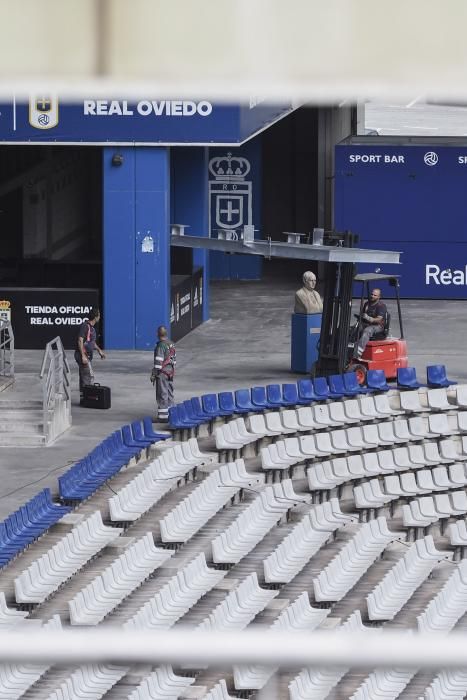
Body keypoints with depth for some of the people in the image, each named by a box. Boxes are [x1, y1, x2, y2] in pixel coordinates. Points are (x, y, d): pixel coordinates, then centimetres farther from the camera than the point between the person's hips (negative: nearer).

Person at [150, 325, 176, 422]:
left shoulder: (161, 346, -18)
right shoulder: (171, 344, 8)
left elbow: (158, 362, -20)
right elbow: (174, 359, 17)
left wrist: (153, 374, -14)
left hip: (162, 373, -9)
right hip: (170, 372, 9)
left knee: (162, 395, -5)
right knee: (169, 393, 15)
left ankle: (163, 415, -5)